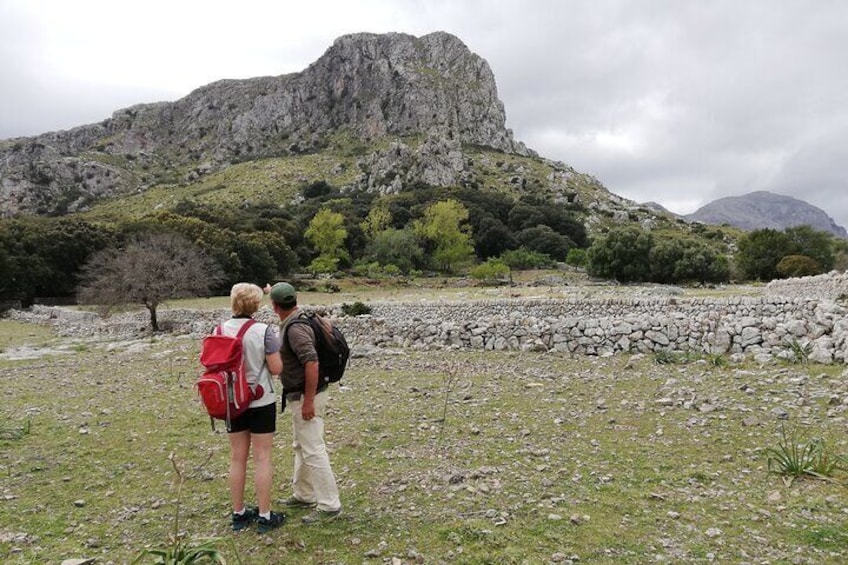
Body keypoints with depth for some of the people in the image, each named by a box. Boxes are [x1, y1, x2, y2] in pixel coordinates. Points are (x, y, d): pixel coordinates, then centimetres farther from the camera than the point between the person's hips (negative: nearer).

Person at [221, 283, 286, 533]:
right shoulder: (264, 331, -15)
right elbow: (276, 368, -14)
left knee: (237, 458, 14)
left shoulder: (220, 331, -3)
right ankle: (265, 516, 12)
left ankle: (239, 513, 24)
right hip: (261, 401, -4)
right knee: (262, 458, 4)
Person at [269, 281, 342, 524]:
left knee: (313, 451, -5)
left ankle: (329, 505, 4)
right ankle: (303, 495, 34)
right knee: (300, 447, 20)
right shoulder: (295, 322, 8)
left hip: (306, 397, -11)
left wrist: (309, 401, -28)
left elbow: (312, 363, -31)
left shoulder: (295, 328, -24)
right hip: (299, 396, 11)